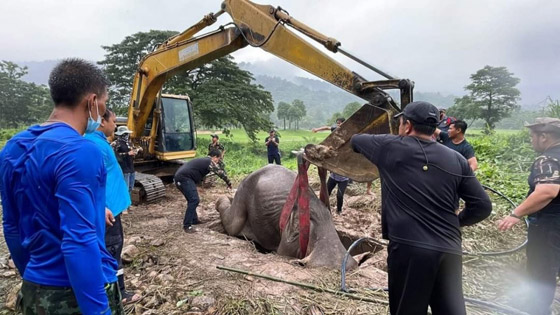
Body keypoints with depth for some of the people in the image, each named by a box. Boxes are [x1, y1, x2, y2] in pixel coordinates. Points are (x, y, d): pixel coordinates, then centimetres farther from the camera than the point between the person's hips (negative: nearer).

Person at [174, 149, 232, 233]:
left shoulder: (203, 160, 26)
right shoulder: (211, 162, -2)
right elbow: (221, 173, 1)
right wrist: (229, 183, 14)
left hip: (179, 177, 10)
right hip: (184, 178, -10)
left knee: (192, 200, 20)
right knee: (194, 200, -13)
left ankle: (194, 220, 29)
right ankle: (187, 225, -11)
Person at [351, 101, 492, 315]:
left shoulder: (390, 147, 1)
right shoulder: (457, 160, 9)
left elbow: (356, 141, 19)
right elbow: (482, 206, 8)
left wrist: (353, 138, 42)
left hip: (410, 249, -3)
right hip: (449, 252, 4)